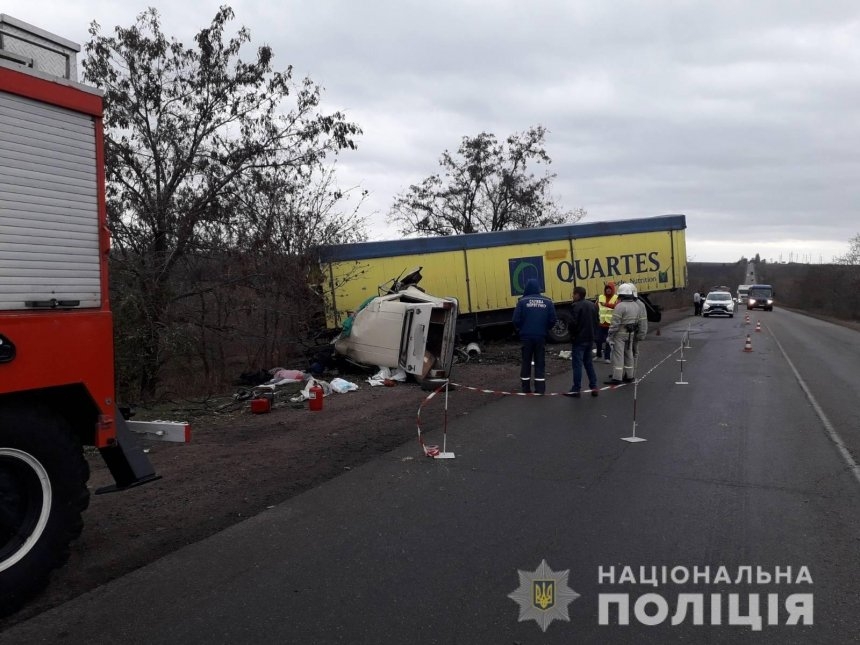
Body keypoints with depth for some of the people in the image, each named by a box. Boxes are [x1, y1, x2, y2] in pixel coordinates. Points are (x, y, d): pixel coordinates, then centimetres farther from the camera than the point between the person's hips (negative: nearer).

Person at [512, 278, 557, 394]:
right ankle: (540, 389, 7)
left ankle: (525, 388, 15)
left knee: (526, 362, 11)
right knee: (540, 362, 9)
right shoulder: (547, 302, 0)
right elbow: (552, 320, 0)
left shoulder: (522, 301, -8)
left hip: (526, 336, -1)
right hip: (541, 336, 1)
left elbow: (516, 320, -11)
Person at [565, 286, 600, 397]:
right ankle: (594, 386, 16)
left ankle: (576, 389, 0)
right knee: (588, 362, 17)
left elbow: (573, 323, -20)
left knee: (577, 364, -3)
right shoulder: (593, 305, 10)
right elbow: (597, 321, 13)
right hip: (590, 339, 8)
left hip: (579, 339, -8)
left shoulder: (576, 306, -15)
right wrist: (594, 334, 17)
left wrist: (572, 335, -5)